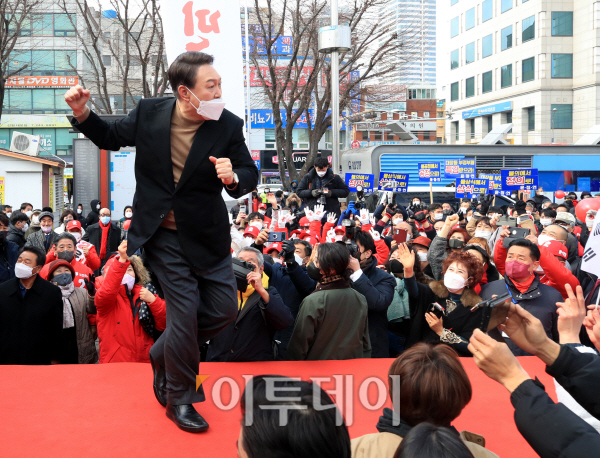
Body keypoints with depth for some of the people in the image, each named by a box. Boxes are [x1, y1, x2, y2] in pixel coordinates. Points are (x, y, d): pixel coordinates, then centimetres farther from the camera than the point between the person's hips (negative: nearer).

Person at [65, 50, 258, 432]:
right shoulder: (149, 112, -9)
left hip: (206, 235, 3)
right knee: (185, 311, -5)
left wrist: (234, 177, -27)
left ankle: (164, 353, 33)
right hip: (162, 234, -2)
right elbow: (111, 138, 9)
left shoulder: (228, 125, -10)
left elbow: (250, 174, -4)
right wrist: (83, 113, -9)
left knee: (225, 309, 5)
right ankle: (179, 399, 17)